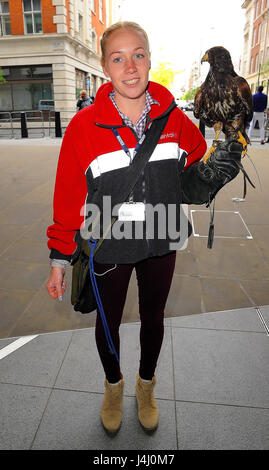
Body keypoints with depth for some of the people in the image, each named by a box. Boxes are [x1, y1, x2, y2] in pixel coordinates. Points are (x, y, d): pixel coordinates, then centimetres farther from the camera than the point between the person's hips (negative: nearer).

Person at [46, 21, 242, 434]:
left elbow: (191, 177, 5)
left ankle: (146, 386, 53)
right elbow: (68, 198, -9)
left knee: (153, 318, 21)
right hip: (108, 249, -1)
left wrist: (212, 174, -19)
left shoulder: (173, 117, -7)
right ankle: (113, 386, 52)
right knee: (109, 321, 18)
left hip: (161, 245, 2)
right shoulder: (84, 125, -14)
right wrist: (60, 259, -6)